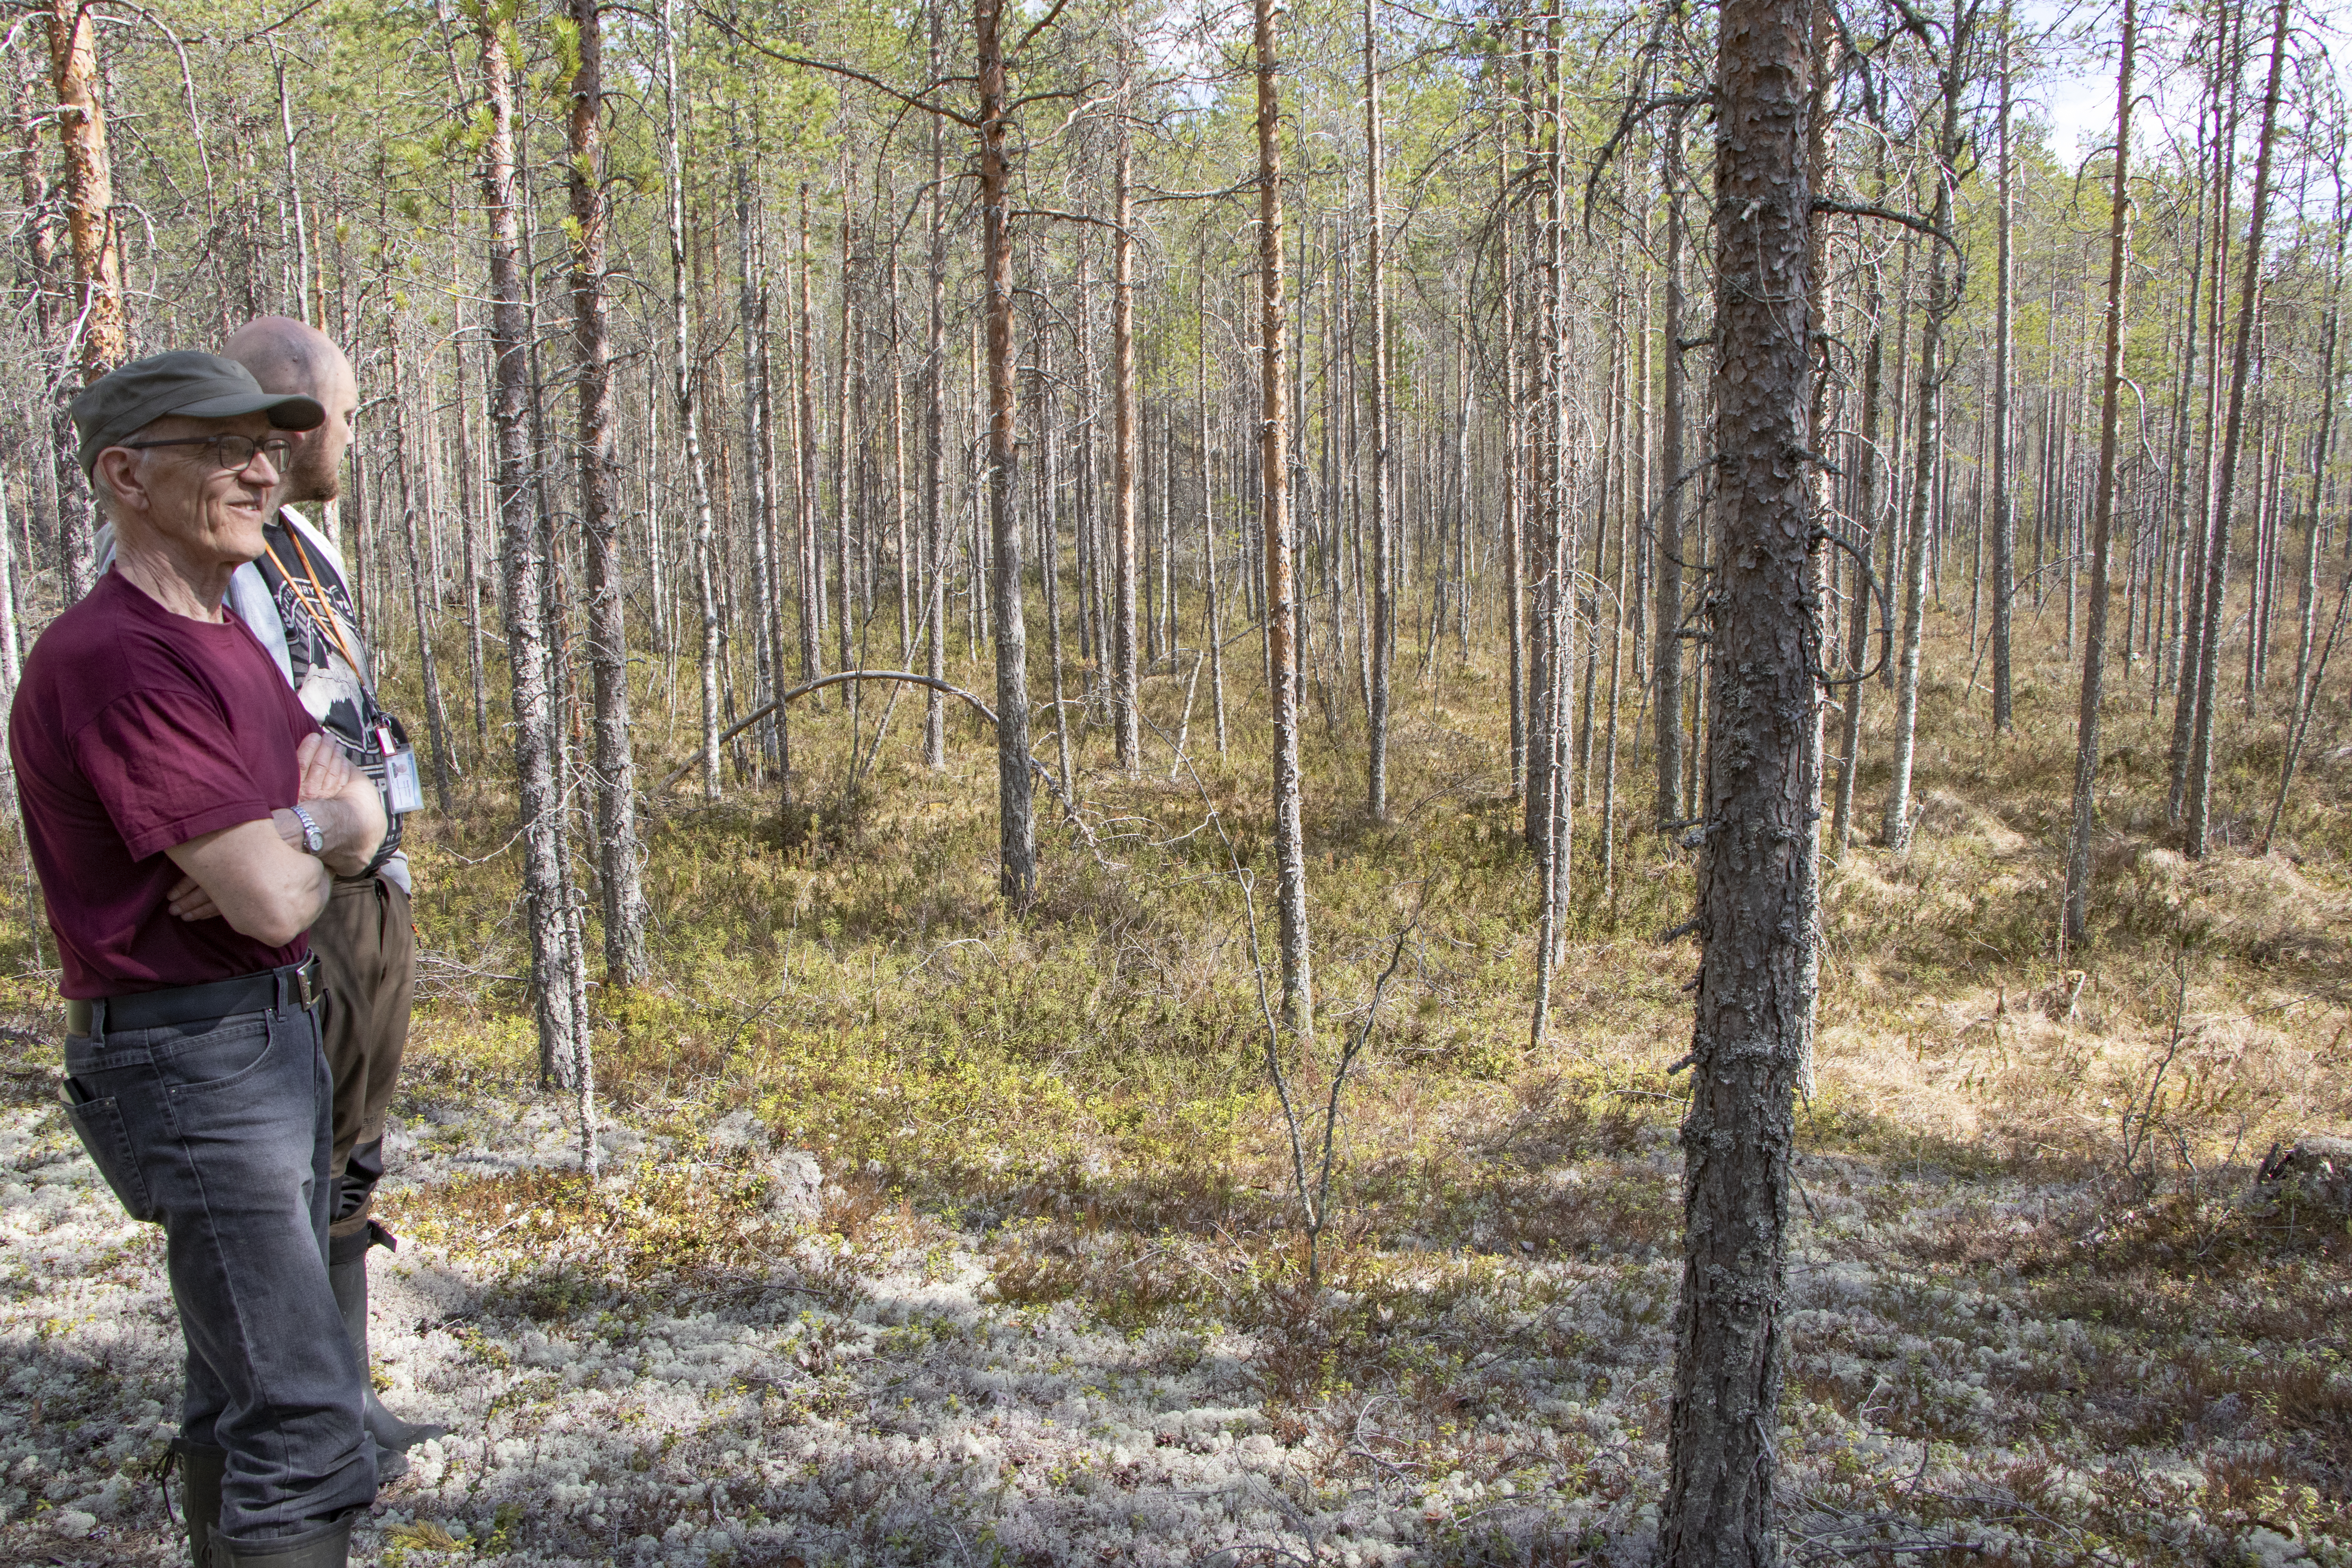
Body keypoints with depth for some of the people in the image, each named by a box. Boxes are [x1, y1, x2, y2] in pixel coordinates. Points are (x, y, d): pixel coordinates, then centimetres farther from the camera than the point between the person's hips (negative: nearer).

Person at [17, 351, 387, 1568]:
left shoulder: (228, 642, 13)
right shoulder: (111, 659, -20)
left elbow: (366, 816, 11)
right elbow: (271, 901, -23)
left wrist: (289, 834, -11)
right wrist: (313, 844, -1)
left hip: (277, 1029, 10)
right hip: (188, 1059, -10)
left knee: (244, 1384, 20)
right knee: (304, 1420, -10)